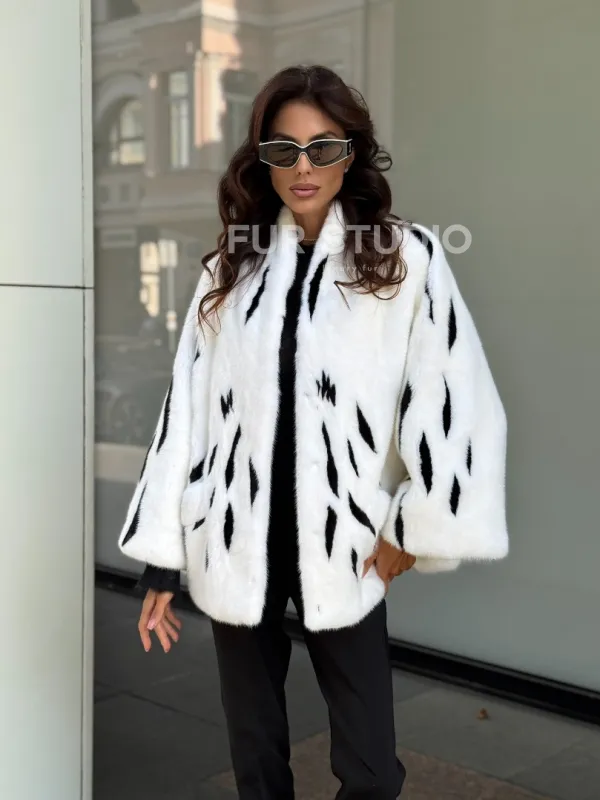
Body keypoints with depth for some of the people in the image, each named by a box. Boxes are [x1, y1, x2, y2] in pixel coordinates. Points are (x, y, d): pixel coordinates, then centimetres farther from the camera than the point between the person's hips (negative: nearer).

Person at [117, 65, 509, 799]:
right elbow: (186, 409, 5)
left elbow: (457, 408, -7)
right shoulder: (229, 270, 5)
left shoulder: (407, 258, -5)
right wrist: (161, 562, 4)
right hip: (236, 550, 3)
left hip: (345, 553, -2)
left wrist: (415, 530, -4)